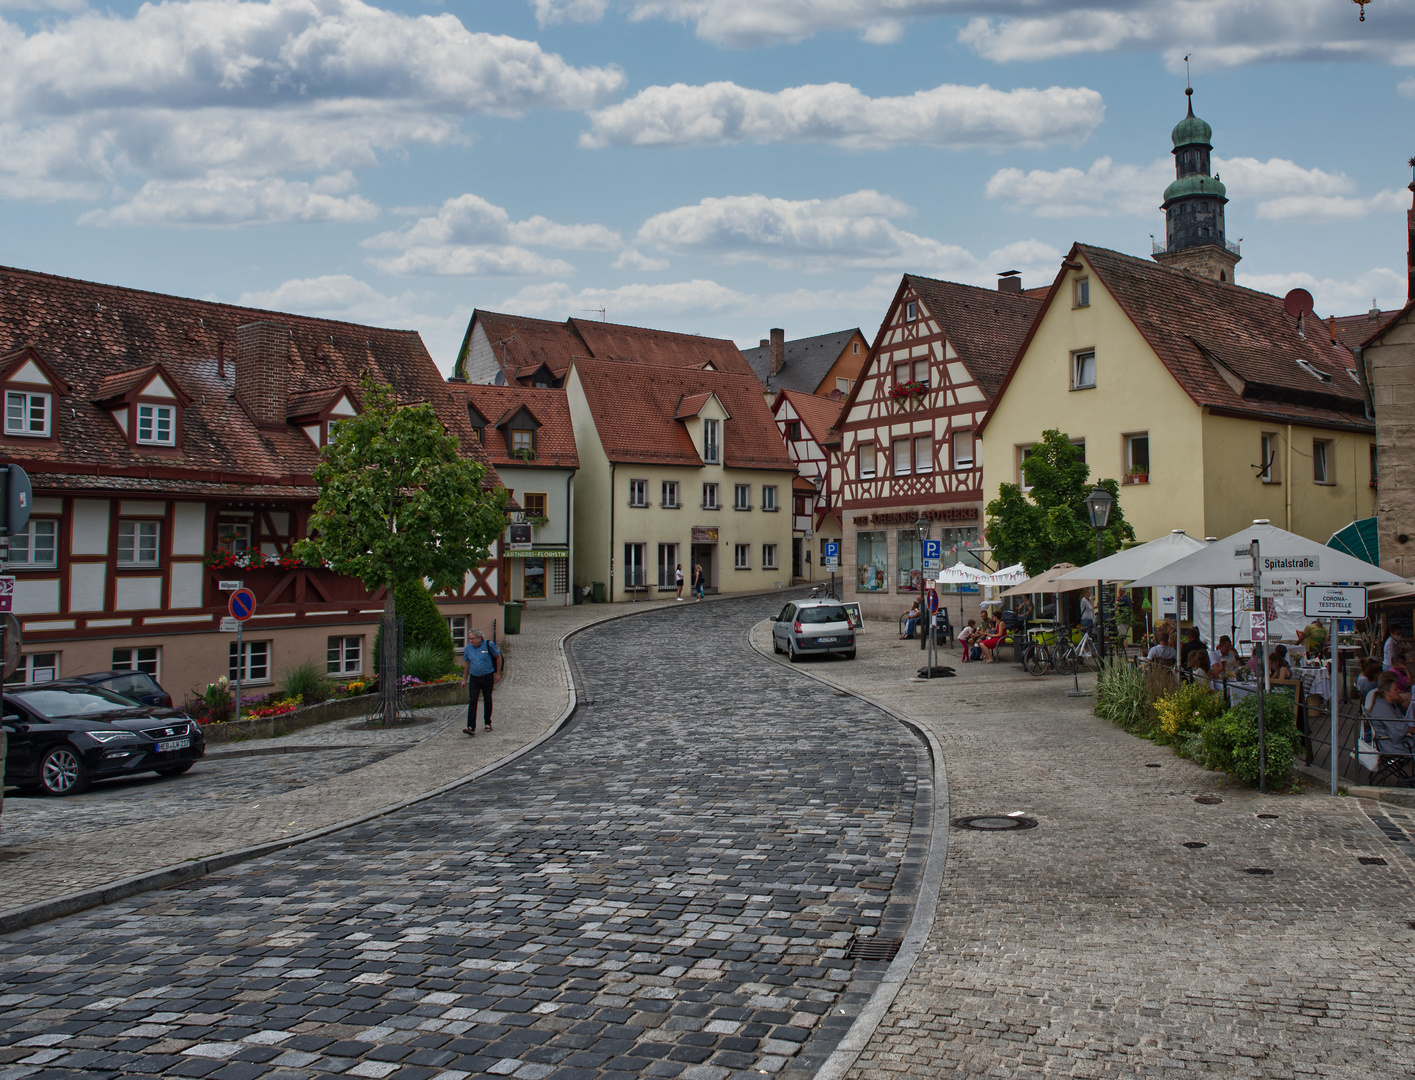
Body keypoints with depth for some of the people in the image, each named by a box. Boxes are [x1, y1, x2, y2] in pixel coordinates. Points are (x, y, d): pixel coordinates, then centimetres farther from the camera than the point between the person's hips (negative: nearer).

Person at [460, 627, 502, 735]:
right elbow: (466, 663, 13)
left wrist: (498, 674, 2)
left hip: (487, 677, -1)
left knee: (488, 701, 9)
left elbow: (498, 657, 2)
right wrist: (465, 679, 16)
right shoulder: (468, 648, -1)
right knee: (472, 702, -10)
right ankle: (471, 727, -16)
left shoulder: (489, 645, -10)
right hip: (474, 678, 1)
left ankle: (487, 723, 28)